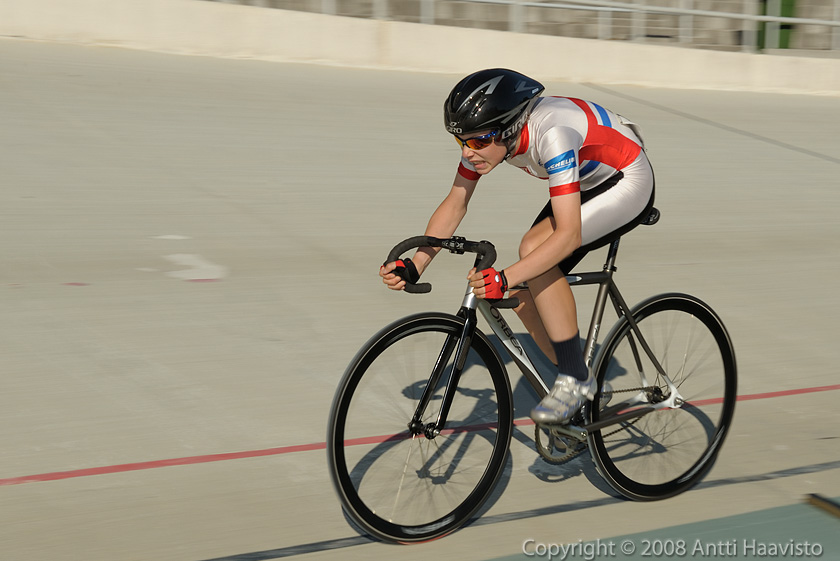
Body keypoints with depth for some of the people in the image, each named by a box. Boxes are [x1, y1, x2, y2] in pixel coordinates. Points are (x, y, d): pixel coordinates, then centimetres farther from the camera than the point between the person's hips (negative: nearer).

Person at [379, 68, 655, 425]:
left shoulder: (551, 134, -37)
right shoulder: (486, 133, -15)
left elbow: (569, 235, -40)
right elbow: (455, 204, -6)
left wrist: (504, 278, -48)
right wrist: (413, 267, -18)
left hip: (629, 185, -8)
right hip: (584, 184, 8)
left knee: (533, 249, -28)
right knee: (524, 295, -5)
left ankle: (574, 378, -17)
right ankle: (581, 388, 15)